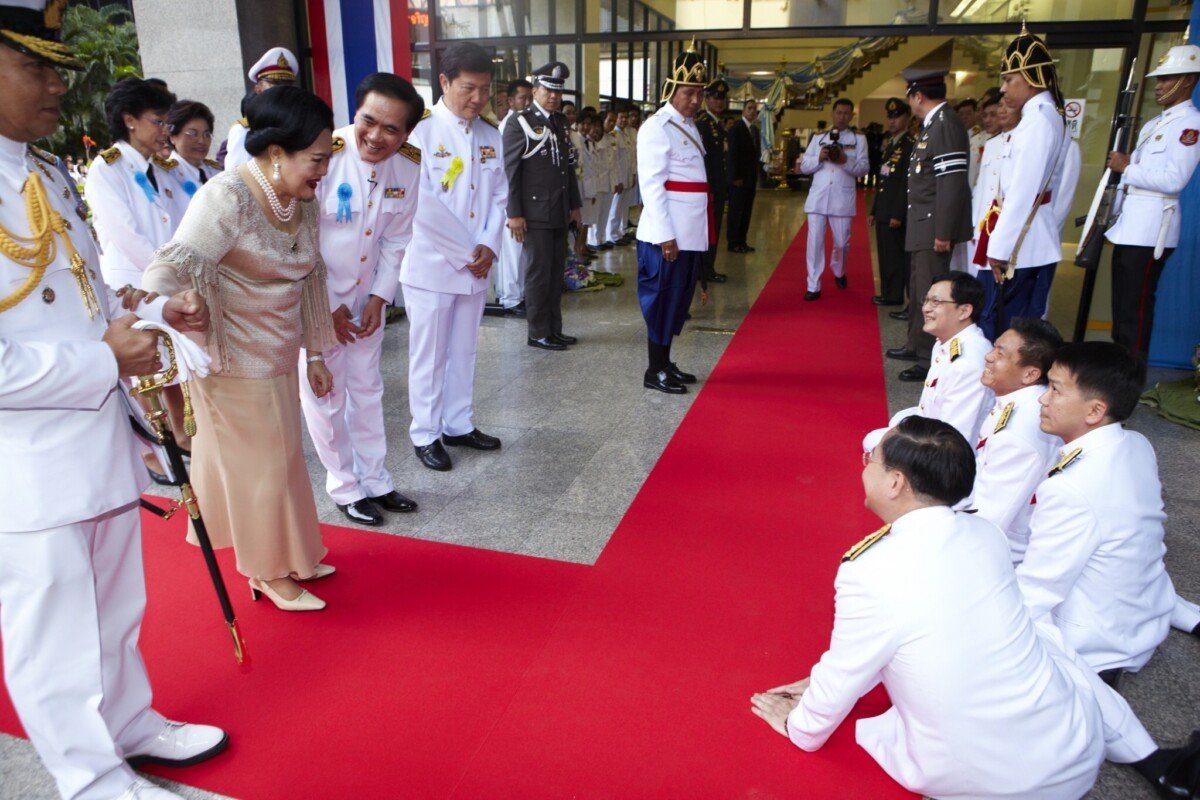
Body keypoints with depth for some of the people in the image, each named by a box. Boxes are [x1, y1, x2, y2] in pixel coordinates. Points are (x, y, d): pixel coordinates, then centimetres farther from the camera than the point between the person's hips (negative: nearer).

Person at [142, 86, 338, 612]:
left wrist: (315, 353, 12)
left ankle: (287, 556, 39)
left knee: (281, 456, 20)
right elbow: (170, 272, -32)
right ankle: (267, 573, 27)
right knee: (257, 463, 6)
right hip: (235, 361, -8)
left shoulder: (302, 199, 0)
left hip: (279, 355, 8)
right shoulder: (227, 199, -23)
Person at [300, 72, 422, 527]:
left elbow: (396, 240, 3)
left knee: (367, 390, 15)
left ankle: (375, 481, 30)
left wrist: (380, 297, -4)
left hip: (365, 297, 5)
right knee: (324, 395, 4)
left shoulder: (408, 167, -8)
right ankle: (345, 488, 22)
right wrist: (327, 307, -14)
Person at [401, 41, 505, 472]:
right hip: (431, 263, -5)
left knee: (464, 349, 14)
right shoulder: (421, 131, -10)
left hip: (475, 265, 5)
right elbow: (422, 203, -16)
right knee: (429, 353, 4)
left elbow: (499, 196, 10)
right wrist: (466, 251, -13)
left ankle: (458, 424, 27)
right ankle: (425, 434, 16)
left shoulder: (490, 136, 8)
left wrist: (488, 245, -6)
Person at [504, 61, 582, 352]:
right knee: (539, 272, -3)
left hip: (559, 212, 7)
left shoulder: (560, 122, 15)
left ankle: (554, 329, 18)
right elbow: (510, 171, -9)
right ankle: (539, 333, 7)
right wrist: (514, 214, -14)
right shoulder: (520, 123, -5)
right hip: (535, 212, -7)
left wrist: (574, 204, 15)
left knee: (556, 271, 9)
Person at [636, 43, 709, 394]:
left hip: (690, 234, 9)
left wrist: (702, 232, 15)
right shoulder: (657, 128, -12)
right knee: (662, 300, -1)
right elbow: (652, 185, -17)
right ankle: (655, 371, 10)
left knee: (680, 298, 14)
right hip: (667, 235, -9)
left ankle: (666, 362, 26)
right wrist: (666, 235, -21)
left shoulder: (689, 126, 16)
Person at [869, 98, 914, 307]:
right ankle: (889, 294, 19)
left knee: (895, 255, -3)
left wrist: (898, 214, -20)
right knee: (885, 254, 12)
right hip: (883, 211, 9)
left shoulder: (910, 144, -11)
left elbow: (907, 182, -17)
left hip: (895, 213, -9)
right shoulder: (890, 145, 17)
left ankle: (893, 296, 3)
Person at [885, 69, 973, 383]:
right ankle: (917, 345, 32)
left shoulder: (946, 124, -15)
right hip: (922, 225, 10)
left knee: (931, 292, -5)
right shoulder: (932, 124, 14)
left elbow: (952, 182, -21)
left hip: (934, 225, -10)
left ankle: (932, 360, 2)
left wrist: (943, 232, -22)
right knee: (918, 288, 19)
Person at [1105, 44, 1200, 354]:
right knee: (1120, 307, 12)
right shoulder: (1154, 124, 20)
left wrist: (1127, 167, -13)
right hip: (1128, 227, 9)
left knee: (1135, 310, -8)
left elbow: (1173, 180, -20)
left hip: (1150, 231, -9)